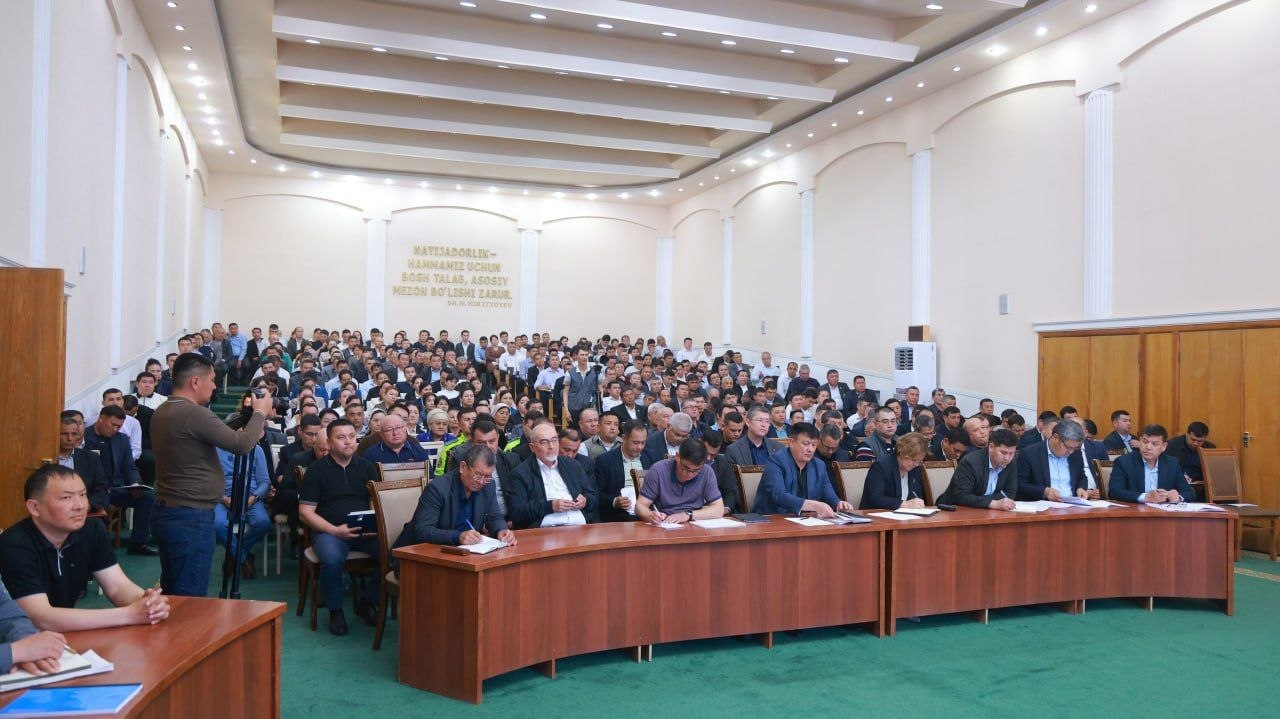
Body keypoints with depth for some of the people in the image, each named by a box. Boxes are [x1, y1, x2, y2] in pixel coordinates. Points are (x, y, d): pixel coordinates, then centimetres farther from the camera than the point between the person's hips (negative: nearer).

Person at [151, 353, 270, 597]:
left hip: (165, 512, 10)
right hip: (191, 518, -10)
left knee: (170, 592, 17)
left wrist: (245, 415, 16)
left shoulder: (162, 412, 10)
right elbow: (241, 444, -20)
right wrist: (260, 413, -4)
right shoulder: (193, 414, -20)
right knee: (189, 598, -2)